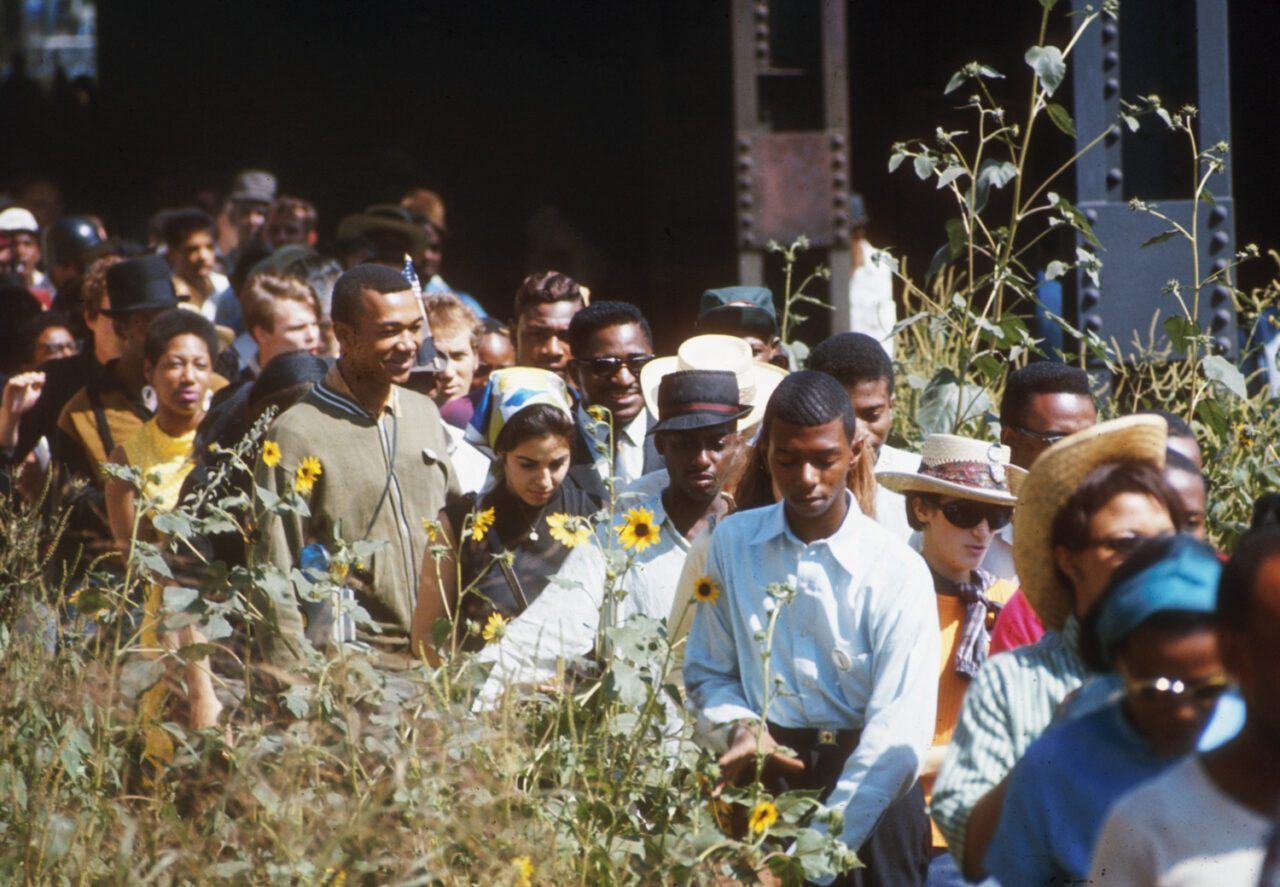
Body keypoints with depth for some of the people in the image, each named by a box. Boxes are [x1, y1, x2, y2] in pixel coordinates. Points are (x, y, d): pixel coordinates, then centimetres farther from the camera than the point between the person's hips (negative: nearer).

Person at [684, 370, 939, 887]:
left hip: (870, 790, -2)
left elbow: (896, 735, -15)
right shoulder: (733, 543, 2)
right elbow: (707, 673, 13)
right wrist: (738, 725, -10)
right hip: (763, 783, 2)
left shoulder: (897, 573, -9)